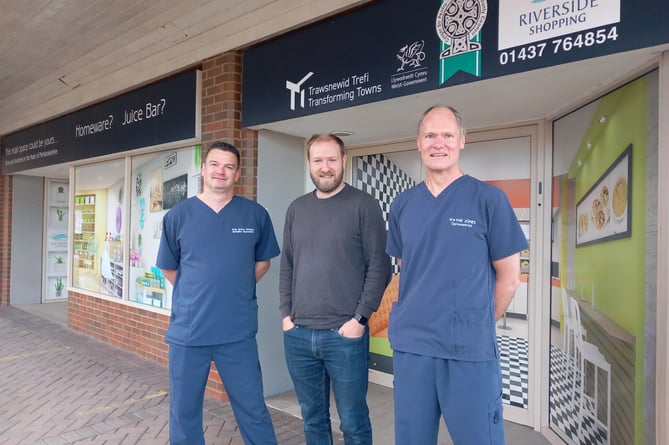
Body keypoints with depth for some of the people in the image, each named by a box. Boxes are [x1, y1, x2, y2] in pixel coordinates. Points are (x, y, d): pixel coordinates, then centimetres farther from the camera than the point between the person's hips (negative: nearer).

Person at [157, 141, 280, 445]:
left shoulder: (256, 215, -2)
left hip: (239, 332, 0)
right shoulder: (178, 216, -2)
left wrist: (236, 290, 7)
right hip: (187, 332, 1)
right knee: (184, 411, 16)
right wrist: (196, 294, 9)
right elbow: (169, 268, 10)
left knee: (253, 409, 12)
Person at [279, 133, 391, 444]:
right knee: (312, 417, 17)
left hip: (344, 334, -4)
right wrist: (286, 313, 6)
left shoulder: (364, 205, -4)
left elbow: (379, 267, -7)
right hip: (298, 334, 4)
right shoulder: (297, 209, 10)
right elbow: (286, 266, 14)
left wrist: (360, 318, -11)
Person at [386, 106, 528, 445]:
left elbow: (509, 277, -1)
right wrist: (420, 318, 7)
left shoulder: (489, 199, -6)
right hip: (409, 345, 4)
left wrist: (477, 324, 4)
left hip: (470, 350, -3)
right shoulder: (402, 204, 6)